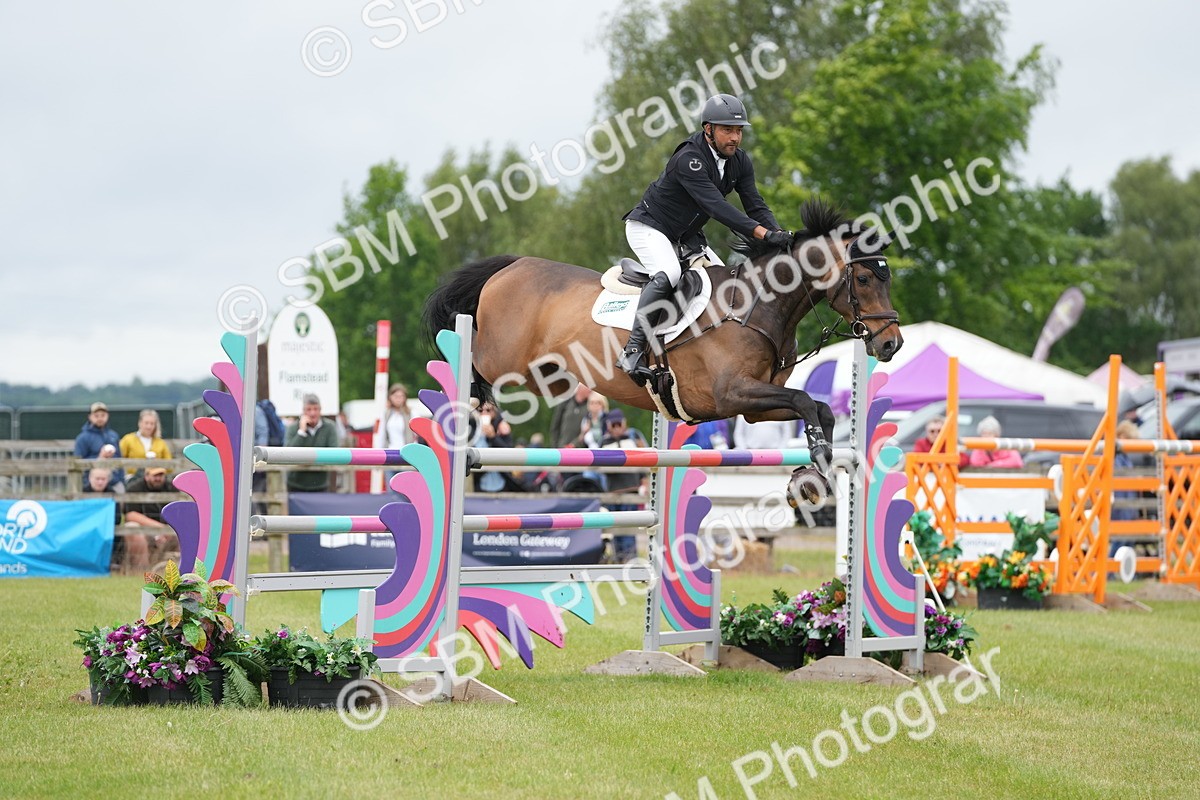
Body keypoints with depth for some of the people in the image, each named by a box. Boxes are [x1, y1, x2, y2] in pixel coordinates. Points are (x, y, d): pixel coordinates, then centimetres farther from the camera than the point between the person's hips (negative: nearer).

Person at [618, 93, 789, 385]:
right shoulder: (689, 159, -30)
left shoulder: (739, 161, -3)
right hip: (649, 227, -9)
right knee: (668, 275, -33)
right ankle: (633, 351, -34)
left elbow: (755, 205, -6)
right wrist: (764, 233, -46)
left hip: (686, 238, 9)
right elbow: (716, 207, -39)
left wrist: (779, 236, -25)